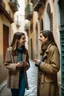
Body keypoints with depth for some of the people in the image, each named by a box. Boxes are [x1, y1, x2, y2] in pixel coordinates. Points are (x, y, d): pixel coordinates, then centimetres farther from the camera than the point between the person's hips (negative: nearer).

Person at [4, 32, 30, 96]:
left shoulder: (25, 51, 3)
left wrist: (26, 64, -13)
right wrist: (16, 65, -23)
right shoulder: (10, 50, -9)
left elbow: (28, 64, 9)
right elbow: (6, 64, -8)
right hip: (14, 77, -3)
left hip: (23, 76, 3)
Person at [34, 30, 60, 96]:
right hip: (42, 81, 9)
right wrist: (38, 63, 4)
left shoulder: (53, 49, -17)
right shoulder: (44, 49, 13)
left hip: (49, 83, -9)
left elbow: (55, 68, -23)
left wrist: (40, 63, -18)